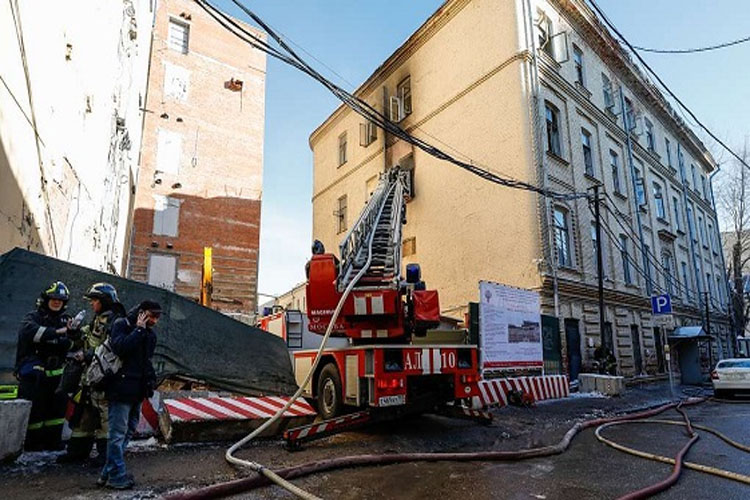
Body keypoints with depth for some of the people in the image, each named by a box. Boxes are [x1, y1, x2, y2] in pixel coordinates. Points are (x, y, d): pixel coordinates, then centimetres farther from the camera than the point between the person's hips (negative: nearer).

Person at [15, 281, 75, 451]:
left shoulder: (65, 320, 12)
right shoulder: (33, 317, 1)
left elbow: (73, 345, 4)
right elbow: (29, 331, -23)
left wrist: (72, 333, -16)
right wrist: (57, 332, -27)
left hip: (56, 373, 4)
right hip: (34, 372, -4)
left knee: (57, 406, 8)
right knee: (34, 407, -1)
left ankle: (53, 440, 19)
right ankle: (32, 442, 13)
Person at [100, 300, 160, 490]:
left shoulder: (150, 334, 14)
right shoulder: (121, 324, -7)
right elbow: (120, 347, -24)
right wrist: (139, 329, -18)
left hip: (138, 390, 8)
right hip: (121, 389, -8)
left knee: (128, 432, 14)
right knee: (118, 434, -3)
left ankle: (108, 473, 25)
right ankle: (117, 476, 6)